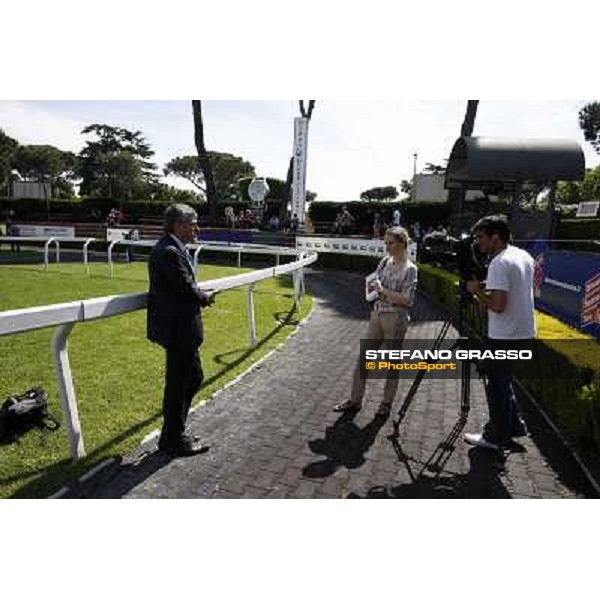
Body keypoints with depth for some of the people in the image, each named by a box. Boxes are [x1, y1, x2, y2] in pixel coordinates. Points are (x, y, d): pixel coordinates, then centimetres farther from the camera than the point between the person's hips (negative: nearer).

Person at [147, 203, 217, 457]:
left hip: (179, 327, 11)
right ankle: (174, 441, 23)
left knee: (194, 377, 20)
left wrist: (200, 295, 1)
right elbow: (187, 289, -23)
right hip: (178, 329, -11)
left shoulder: (169, 248, 12)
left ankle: (173, 434, 34)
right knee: (178, 384, 4)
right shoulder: (170, 252, -21)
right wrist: (205, 298, -5)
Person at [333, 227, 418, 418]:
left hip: (396, 318, -6)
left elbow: (407, 300, -17)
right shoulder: (384, 262, 6)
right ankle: (355, 400, 18)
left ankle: (387, 403, 25)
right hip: (377, 315, 6)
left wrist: (383, 291, -21)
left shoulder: (410, 269, -11)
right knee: (363, 358, 7)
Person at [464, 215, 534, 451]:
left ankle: (497, 437, 17)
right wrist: (486, 288, 11)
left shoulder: (500, 263, -21)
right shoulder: (525, 256, 8)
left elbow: (497, 305, -26)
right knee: (503, 380, 22)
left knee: (497, 386, 4)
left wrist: (477, 290, -11)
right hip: (523, 331, 9)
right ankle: (515, 425, 31)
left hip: (504, 336, -9)